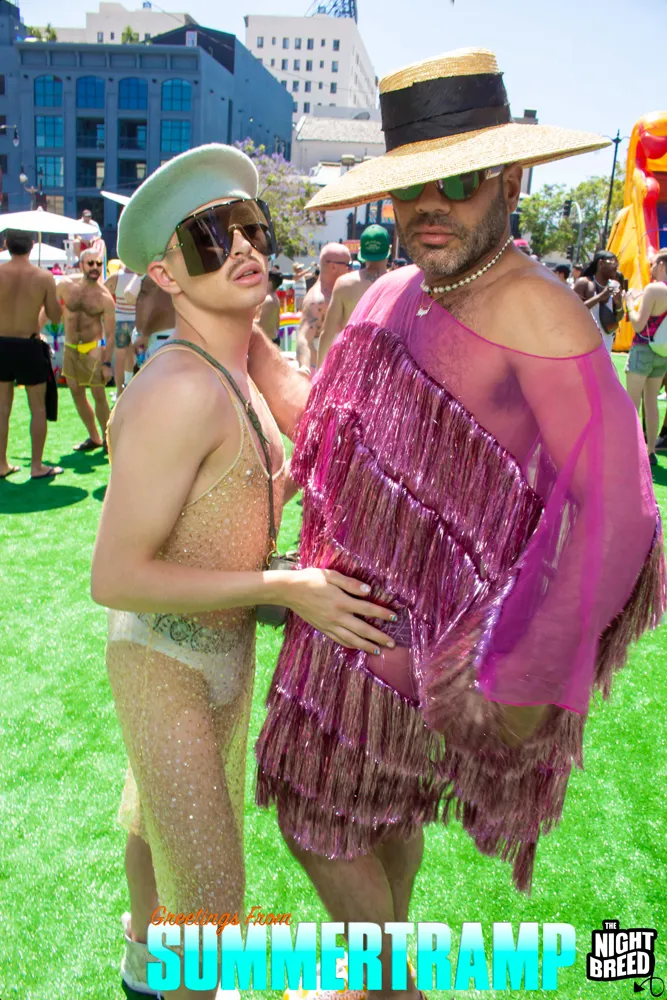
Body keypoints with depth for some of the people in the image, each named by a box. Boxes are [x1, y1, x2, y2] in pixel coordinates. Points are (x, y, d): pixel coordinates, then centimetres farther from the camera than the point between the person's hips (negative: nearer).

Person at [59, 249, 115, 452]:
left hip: (93, 348, -4)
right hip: (70, 348, 5)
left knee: (99, 395, -6)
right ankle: (94, 437, 24)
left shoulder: (105, 298, -11)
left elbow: (110, 334, -9)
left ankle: (107, 439, 11)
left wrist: (107, 363, -12)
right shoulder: (66, 285, -2)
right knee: (77, 393, 10)